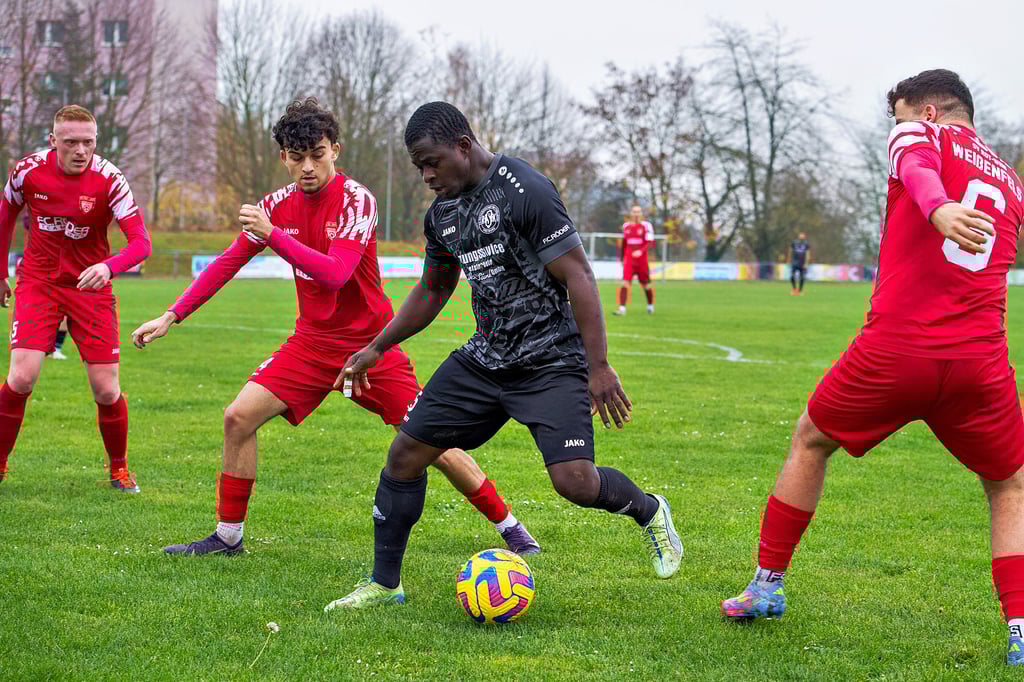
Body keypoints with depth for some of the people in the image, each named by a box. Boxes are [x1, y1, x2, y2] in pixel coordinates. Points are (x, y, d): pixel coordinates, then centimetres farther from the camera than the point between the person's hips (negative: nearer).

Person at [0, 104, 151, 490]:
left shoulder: (108, 180, -17)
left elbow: (141, 242, -23)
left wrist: (109, 267, -42)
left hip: (91, 285, -1)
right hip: (38, 282, 1)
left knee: (106, 390, -4)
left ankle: (118, 469, 21)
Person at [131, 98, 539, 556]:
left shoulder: (356, 200, -17)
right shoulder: (280, 204, 0)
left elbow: (336, 274, -30)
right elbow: (228, 263, 8)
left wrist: (271, 233, -36)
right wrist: (171, 317, 3)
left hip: (371, 344, -5)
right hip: (313, 342, 5)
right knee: (238, 418, -7)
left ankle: (508, 526, 8)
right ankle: (228, 536, 7)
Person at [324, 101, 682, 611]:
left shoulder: (524, 191, -17)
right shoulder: (441, 214, 8)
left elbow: (578, 277, -18)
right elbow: (432, 291, 24)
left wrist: (599, 367, -22)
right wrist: (378, 348, 22)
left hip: (551, 362, -7)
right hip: (485, 356, 7)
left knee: (574, 481, -19)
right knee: (405, 453, 0)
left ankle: (649, 513, 14)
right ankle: (384, 584, 13)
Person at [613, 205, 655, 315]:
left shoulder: (646, 226, -4)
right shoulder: (626, 226, 9)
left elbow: (650, 243, -9)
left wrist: (641, 251, -25)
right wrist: (622, 258, 23)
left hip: (642, 259, -2)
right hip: (628, 259, 2)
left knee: (645, 284, 9)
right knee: (625, 283, -11)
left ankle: (650, 306, 31)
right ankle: (622, 308, -15)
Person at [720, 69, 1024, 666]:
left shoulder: (921, 133, 6)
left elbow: (917, 166, -19)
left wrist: (939, 209, -40)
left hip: (894, 349, -3)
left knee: (810, 442, 22)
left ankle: (767, 585, 29)